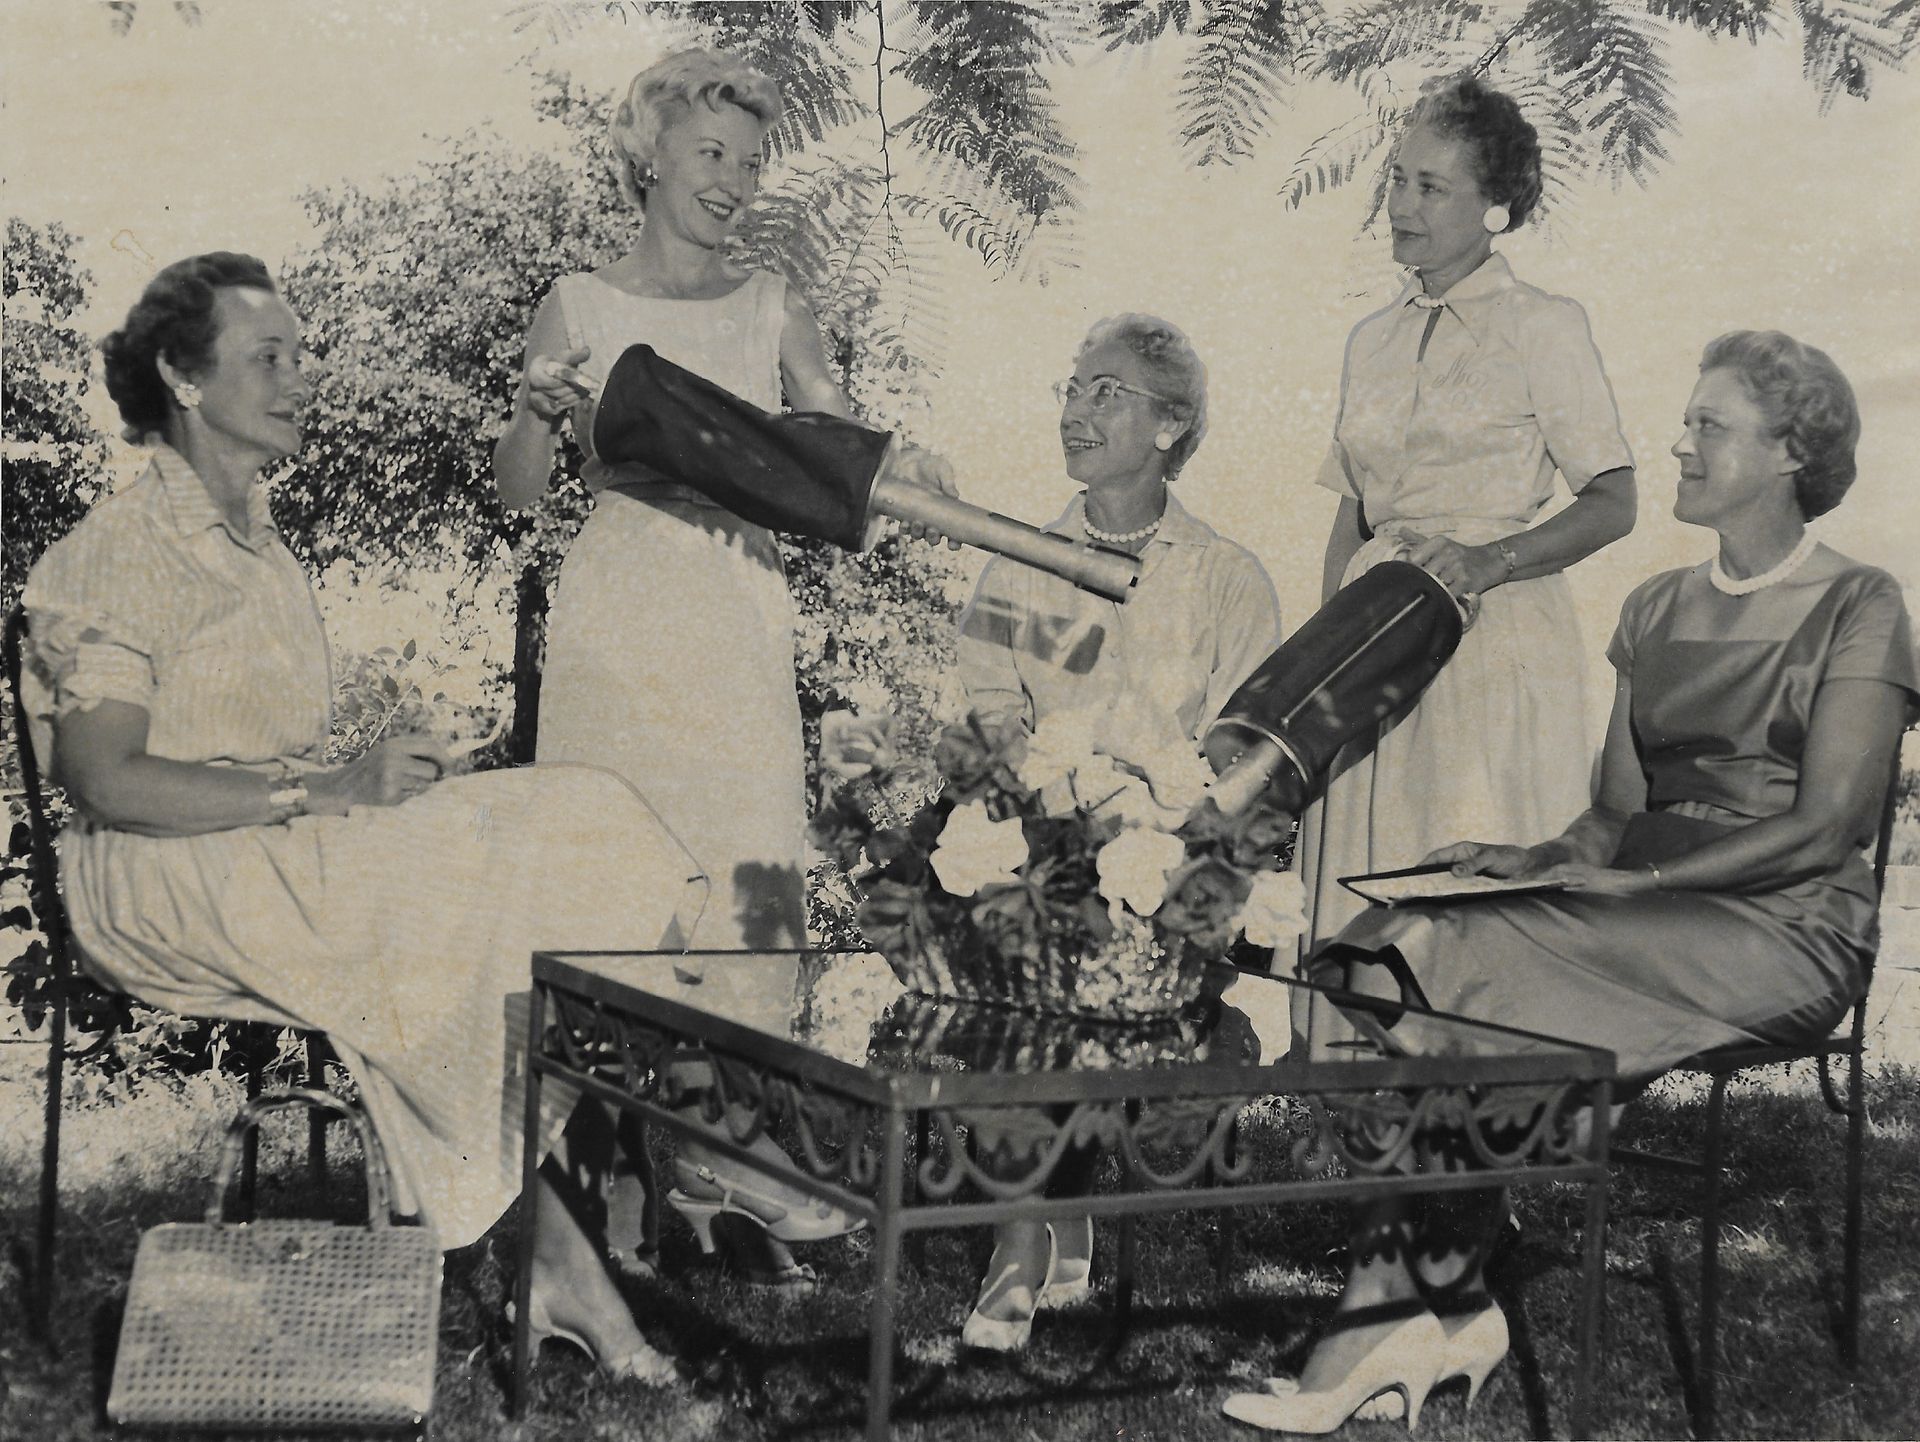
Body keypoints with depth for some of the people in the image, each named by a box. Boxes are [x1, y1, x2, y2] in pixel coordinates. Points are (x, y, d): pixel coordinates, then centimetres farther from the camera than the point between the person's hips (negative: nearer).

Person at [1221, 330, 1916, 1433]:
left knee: (1442, 961, -29)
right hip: (1657, 916, 6)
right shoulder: (1657, 610, 20)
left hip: (1787, 930, -6)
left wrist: (1641, 872, -17)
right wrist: (1552, 856, -6)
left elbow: (1824, 824, -10)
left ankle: (1411, 1315, -21)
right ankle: (1431, 1307, -31)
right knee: (1401, 951, -24)